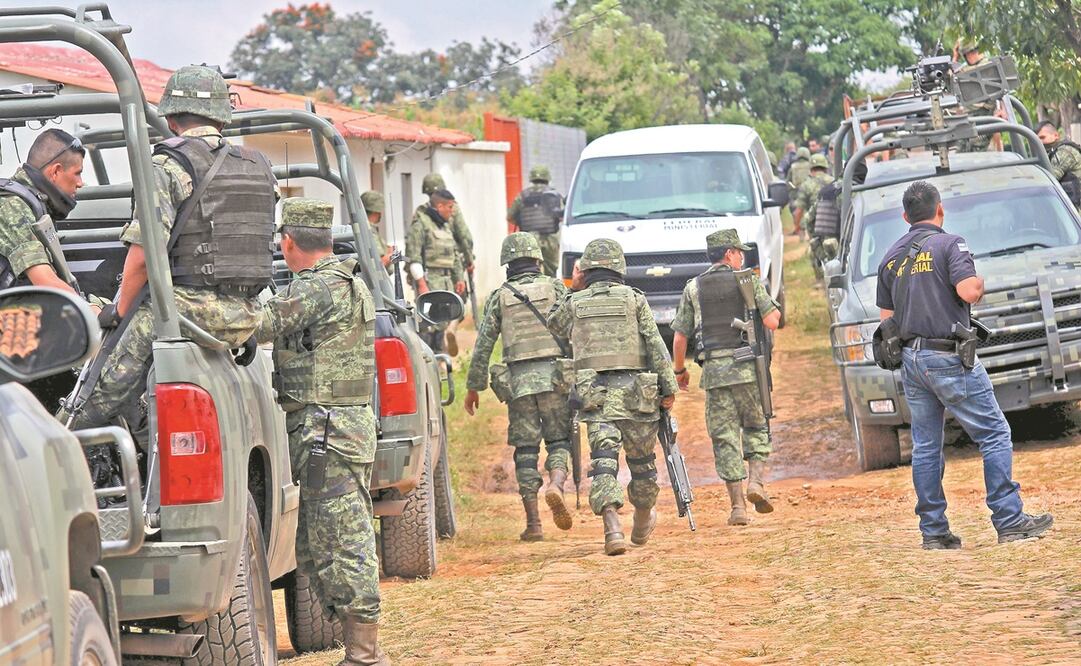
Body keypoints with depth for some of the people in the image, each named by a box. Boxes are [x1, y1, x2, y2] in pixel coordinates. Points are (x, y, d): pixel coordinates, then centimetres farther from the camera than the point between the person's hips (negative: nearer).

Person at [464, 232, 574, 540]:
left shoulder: (499, 296, 7)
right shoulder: (555, 288, 5)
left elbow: (483, 345, 6)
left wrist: (474, 387, 13)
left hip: (518, 380, 1)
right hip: (555, 375, -1)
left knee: (525, 449, 6)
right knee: (559, 440, 8)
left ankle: (533, 523, 2)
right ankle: (555, 485, -23)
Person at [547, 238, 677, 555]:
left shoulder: (574, 303, 5)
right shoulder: (634, 299, 2)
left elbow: (552, 326, 27)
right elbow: (656, 346, -3)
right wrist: (668, 387, 0)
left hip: (595, 395, 0)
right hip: (635, 392, 0)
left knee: (604, 461, -7)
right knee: (642, 459, 18)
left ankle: (612, 527, -27)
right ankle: (642, 524, 35)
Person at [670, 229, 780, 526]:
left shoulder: (693, 288, 8)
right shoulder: (748, 281, 2)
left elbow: (679, 338, 6)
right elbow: (771, 322, -6)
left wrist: (679, 370, 21)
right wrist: (775, 312, 18)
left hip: (713, 370, 1)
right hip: (747, 367, -1)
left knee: (724, 436, 4)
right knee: (756, 427, 16)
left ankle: (738, 505, -1)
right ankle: (756, 480, -6)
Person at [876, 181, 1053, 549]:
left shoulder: (891, 257, 13)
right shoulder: (949, 244, -7)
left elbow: (886, 317, 14)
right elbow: (969, 291, -20)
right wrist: (980, 281, 2)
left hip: (911, 360, 7)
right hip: (949, 358, -7)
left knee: (925, 447, 10)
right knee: (995, 435, -2)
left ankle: (933, 531, 10)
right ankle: (1009, 521, -6)